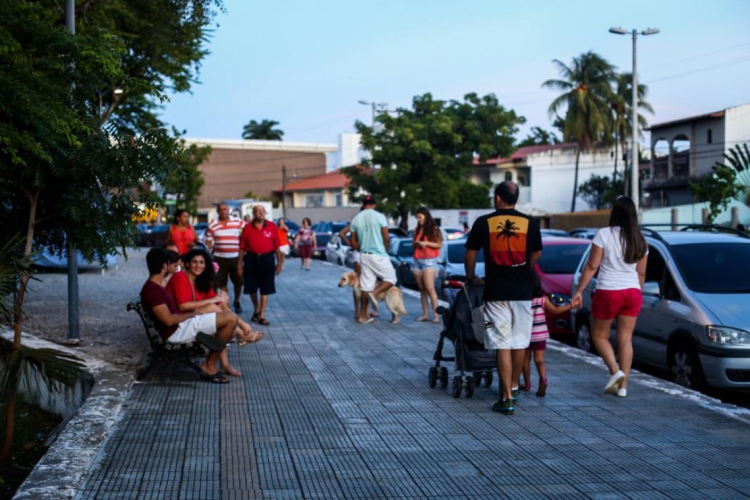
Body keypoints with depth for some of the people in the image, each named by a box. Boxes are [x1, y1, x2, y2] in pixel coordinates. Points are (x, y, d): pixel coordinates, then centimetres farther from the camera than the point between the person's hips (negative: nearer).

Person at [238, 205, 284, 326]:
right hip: (251, 259, 1)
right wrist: (239, 264, 1)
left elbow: (277, 246, 2)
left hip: (267, 259, -1)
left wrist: (279, 262, 1)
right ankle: (256, 309, 35)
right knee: (251, 288, 10)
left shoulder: (272, 227, -1)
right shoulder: (248, 228, 1)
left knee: (265, 289, 2)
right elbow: (242, 247, 3)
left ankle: (262, 316, 9)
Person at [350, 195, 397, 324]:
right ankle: (374, 293, -14)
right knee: (391, 278, 10)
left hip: (364, 255, 5)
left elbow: (353, 242, 9)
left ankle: (363, 316, 9)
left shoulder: (356, 219, 6)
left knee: (366, 286, 8)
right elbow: (386, 238, -9)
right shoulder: (379, 216, -8)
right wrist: (385, 249, 9)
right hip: (379, 255, -5)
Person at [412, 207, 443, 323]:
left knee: (430, 288, -14)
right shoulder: (417, 230, 13)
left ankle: (436, 315, -16)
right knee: (421, 289, 3)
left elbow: (439, 244, -5)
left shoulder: (434, 229, -2)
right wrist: (416, 243, -3)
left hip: (429, 261, -6)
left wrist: (426, 243, -14)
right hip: (417, 261, 6)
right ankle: (425, 314, 4)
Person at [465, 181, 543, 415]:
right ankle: (513, 387, 30)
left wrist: (471, 277, 24)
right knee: (520, 342, 15)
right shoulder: (530, 223, 2)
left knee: (503, 345, -1)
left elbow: (470, 254, 6)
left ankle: (507, 398, -4)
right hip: (523, 291, 2)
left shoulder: (483, 223, -2)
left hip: (496, 292, -2)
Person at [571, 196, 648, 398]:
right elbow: (641, 273, 11)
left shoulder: (604, 234, -8)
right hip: (632, 292, 4)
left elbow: (591, 266, -10)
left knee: (599, 335, 11)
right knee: (626, 339, 7)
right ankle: (623, 385, 6)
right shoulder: (639, 240, 7)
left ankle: (615, 371, -7)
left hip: (608, 292, -4)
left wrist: (579, 291, -5)